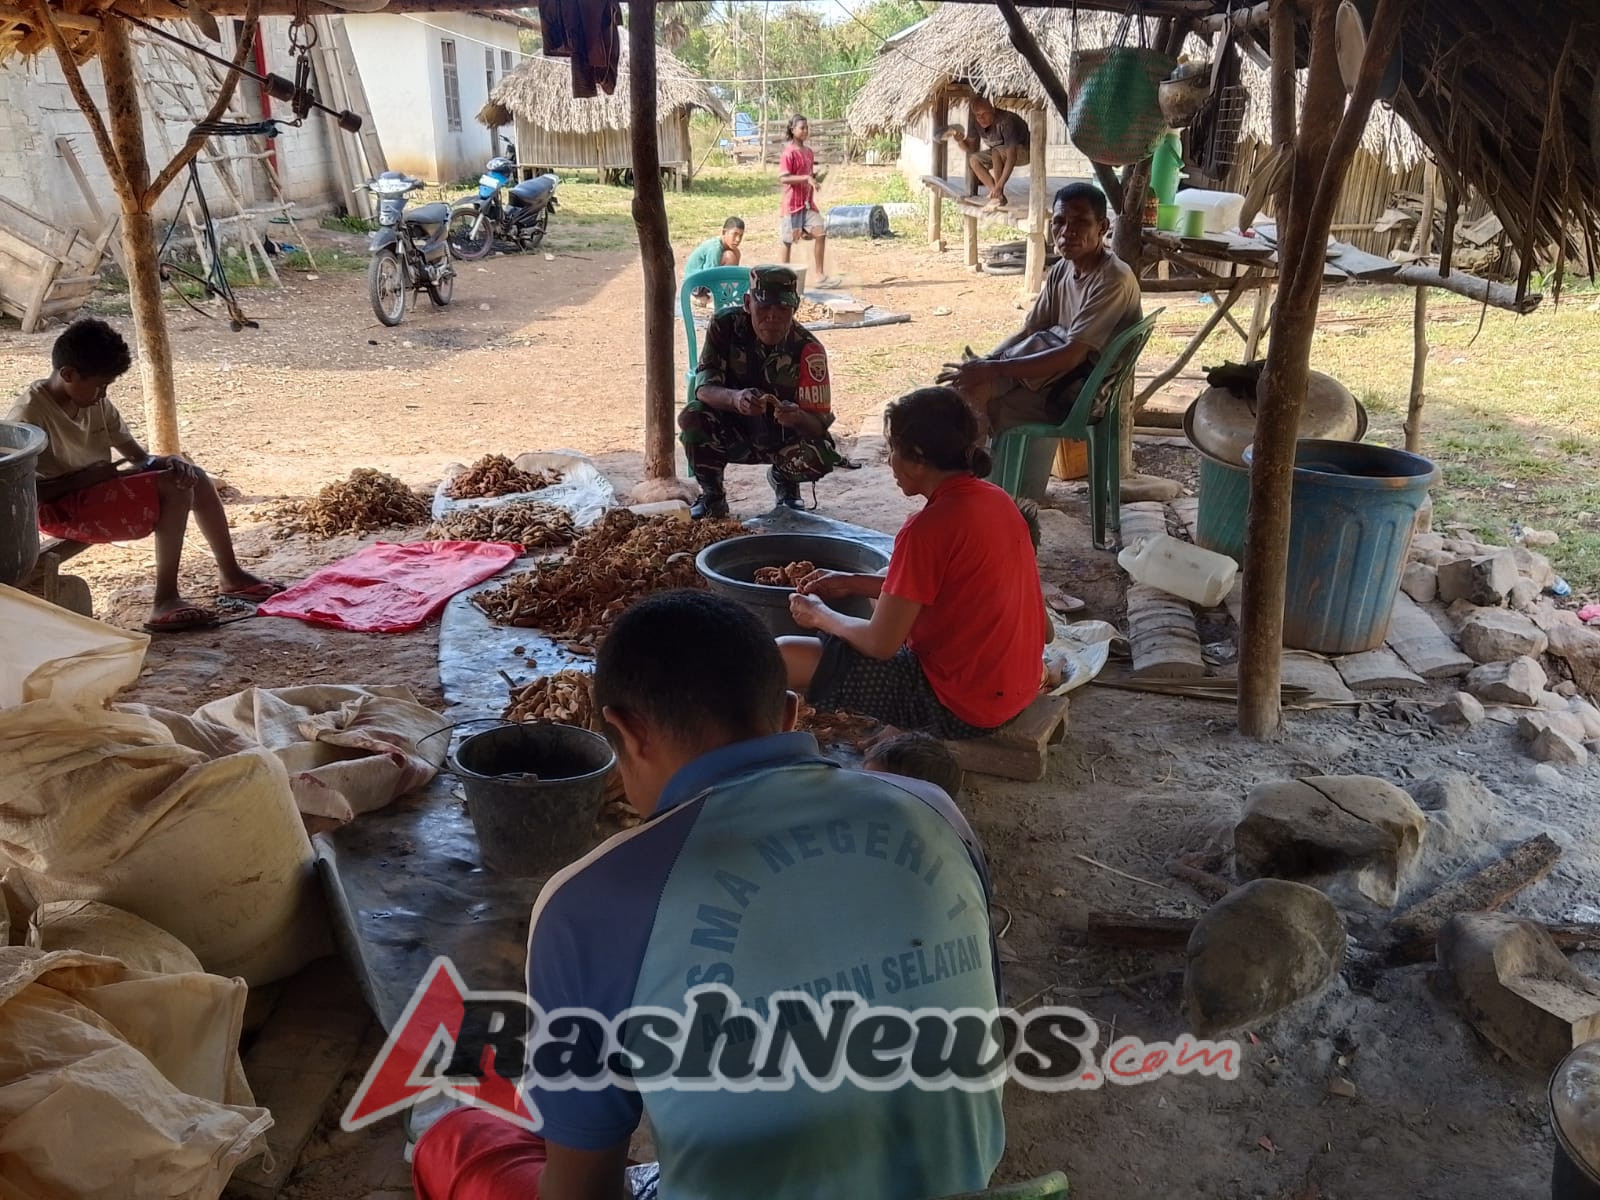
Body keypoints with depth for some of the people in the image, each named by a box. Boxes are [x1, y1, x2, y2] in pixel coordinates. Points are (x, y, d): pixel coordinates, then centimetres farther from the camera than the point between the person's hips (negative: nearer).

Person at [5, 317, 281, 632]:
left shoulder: (95, 402, 3)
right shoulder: (29, 415, -20)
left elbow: (137, 455, 5)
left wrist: (165, 462, -17)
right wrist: (83, 478, -23)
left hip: (101, 490, 9)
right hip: (62, 509, -9)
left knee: (192, 477, 3)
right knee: (174, 487, -22)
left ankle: (231, 577, 12)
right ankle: (165, 601, -22)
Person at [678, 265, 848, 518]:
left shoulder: (807, 349, -22)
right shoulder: (725, 326, -18)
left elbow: (819, 424, -24)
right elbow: (704, 388, -25)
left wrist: (796, 417, -49)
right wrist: (735, 398, -49)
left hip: (786, 439, 0)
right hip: (733, 432, 1)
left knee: (818, 458, -31)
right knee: (691, 417, -29)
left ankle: (783, 480, 9)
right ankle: (712, 495, -2)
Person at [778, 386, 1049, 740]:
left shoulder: (928, 529, -23)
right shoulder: (996, 499, 3)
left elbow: (880, 643, -18)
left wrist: (820, 615, 1)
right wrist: (851, 584, 15)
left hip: (959, 707, -9)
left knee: (782, 657, -8)